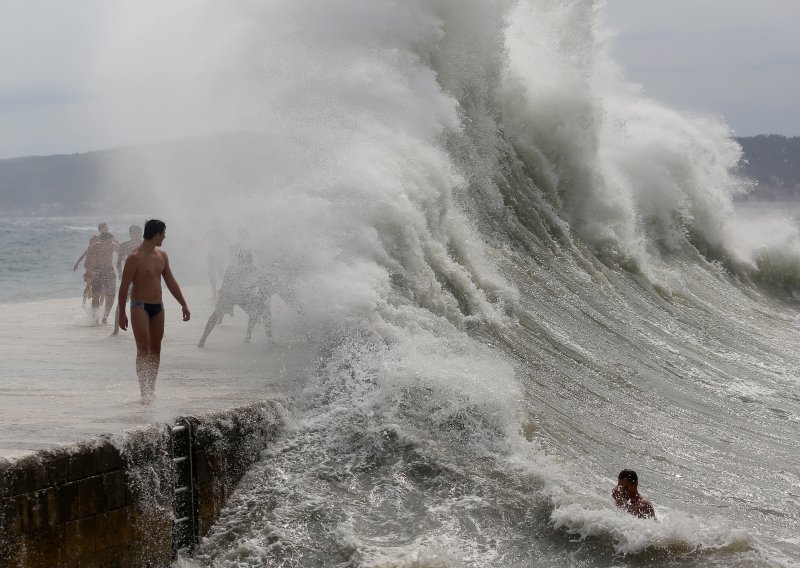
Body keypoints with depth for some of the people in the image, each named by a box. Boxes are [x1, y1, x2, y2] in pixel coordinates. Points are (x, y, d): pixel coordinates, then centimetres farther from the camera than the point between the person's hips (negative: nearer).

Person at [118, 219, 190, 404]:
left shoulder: (162, 255, 10)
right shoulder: (135, 257, -13)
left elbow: (171, 282, 16)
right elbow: (124, 286, -11)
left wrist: (183, 304, 12)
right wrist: (122, 313, -13)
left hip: (157, 307, 7)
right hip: (140, 307, -7)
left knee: (155, 349, 8)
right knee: (143, 349, -13)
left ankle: (152, 389, 16)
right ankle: (144, 391, -14)